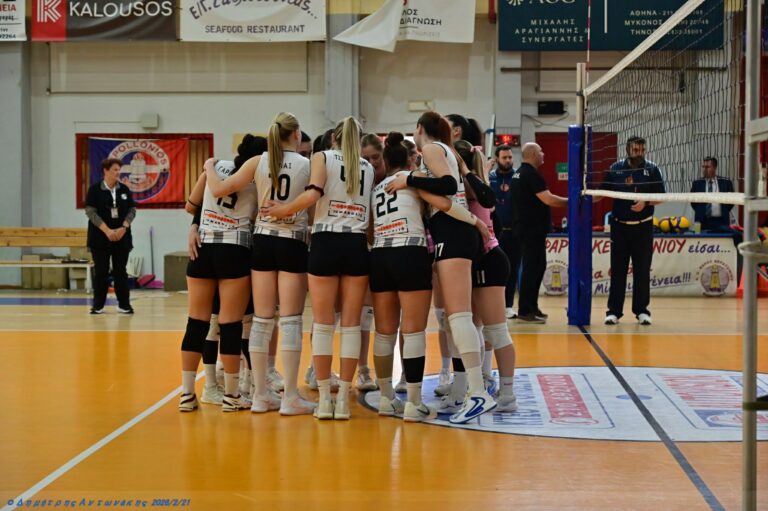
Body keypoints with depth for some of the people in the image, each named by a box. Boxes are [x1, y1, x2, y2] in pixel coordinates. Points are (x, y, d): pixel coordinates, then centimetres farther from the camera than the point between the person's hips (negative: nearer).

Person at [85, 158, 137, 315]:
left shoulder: (124, 189, 6)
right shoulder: (95, 189, -4)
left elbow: (132, 210, 4)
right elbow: (90, 211, -11)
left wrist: (123, 228, -12)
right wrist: (107, 230, -19)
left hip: (122, 237, 2)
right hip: (100, 237, -2)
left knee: (120, 271, 4)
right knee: (101, 271, 1)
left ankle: (124, 305, 8)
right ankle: (98, 305, 7)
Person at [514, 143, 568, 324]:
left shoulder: (520, 173, 15)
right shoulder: (531, 174, -16)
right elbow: (548, 199, -21)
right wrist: (570, 201, -10)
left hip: (529, 229, 10)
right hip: (533, 229, -10)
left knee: (537, 267, 16)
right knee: (532, 269, -7)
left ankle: (531, 307, 21)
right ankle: (525, 311, -5)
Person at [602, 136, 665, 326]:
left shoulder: (652, 169, 0)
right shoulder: (615, 168, 3)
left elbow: (661, 196, -1)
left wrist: (645, 203, -18)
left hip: (643, 227, -1)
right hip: (620, 226, 1)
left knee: (642, 271, 4)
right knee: (617, 270, 2)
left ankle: (642, 311, 12)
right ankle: (614, 311, 7)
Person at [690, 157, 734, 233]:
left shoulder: (726, 182, 6)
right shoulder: (697, 184, 8)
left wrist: (724, 212, 4)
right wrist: (700, 212, 5)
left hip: (721, 222, -1)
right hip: (702, 222, 1)